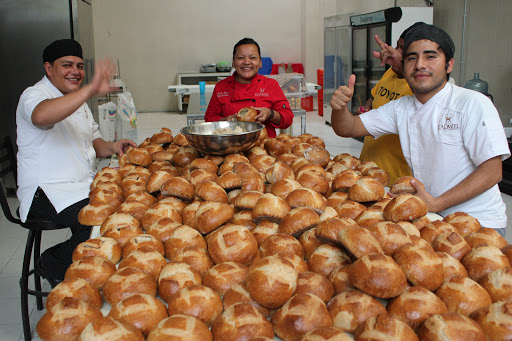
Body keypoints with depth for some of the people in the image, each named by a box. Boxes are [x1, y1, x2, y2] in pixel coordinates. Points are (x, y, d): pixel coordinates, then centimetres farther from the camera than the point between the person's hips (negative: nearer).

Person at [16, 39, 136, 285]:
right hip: (48, 191, -9)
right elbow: (41, 116, -38)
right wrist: (91, 90, -48)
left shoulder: (77, 101, 18)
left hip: (83, 185, 9)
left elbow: (92, 141, 26)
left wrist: (111, 147, 1)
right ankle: (53, 264, -2)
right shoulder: (34, 95, -11)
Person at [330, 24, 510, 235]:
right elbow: (348, 128, 8)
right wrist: (340, 106, -15)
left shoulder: (474, 104, -11)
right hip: (429, 218, 5)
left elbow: (492, 172, -15)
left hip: (477, 224, -5)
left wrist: (436, 204, -22)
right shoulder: (401, 109, 7)